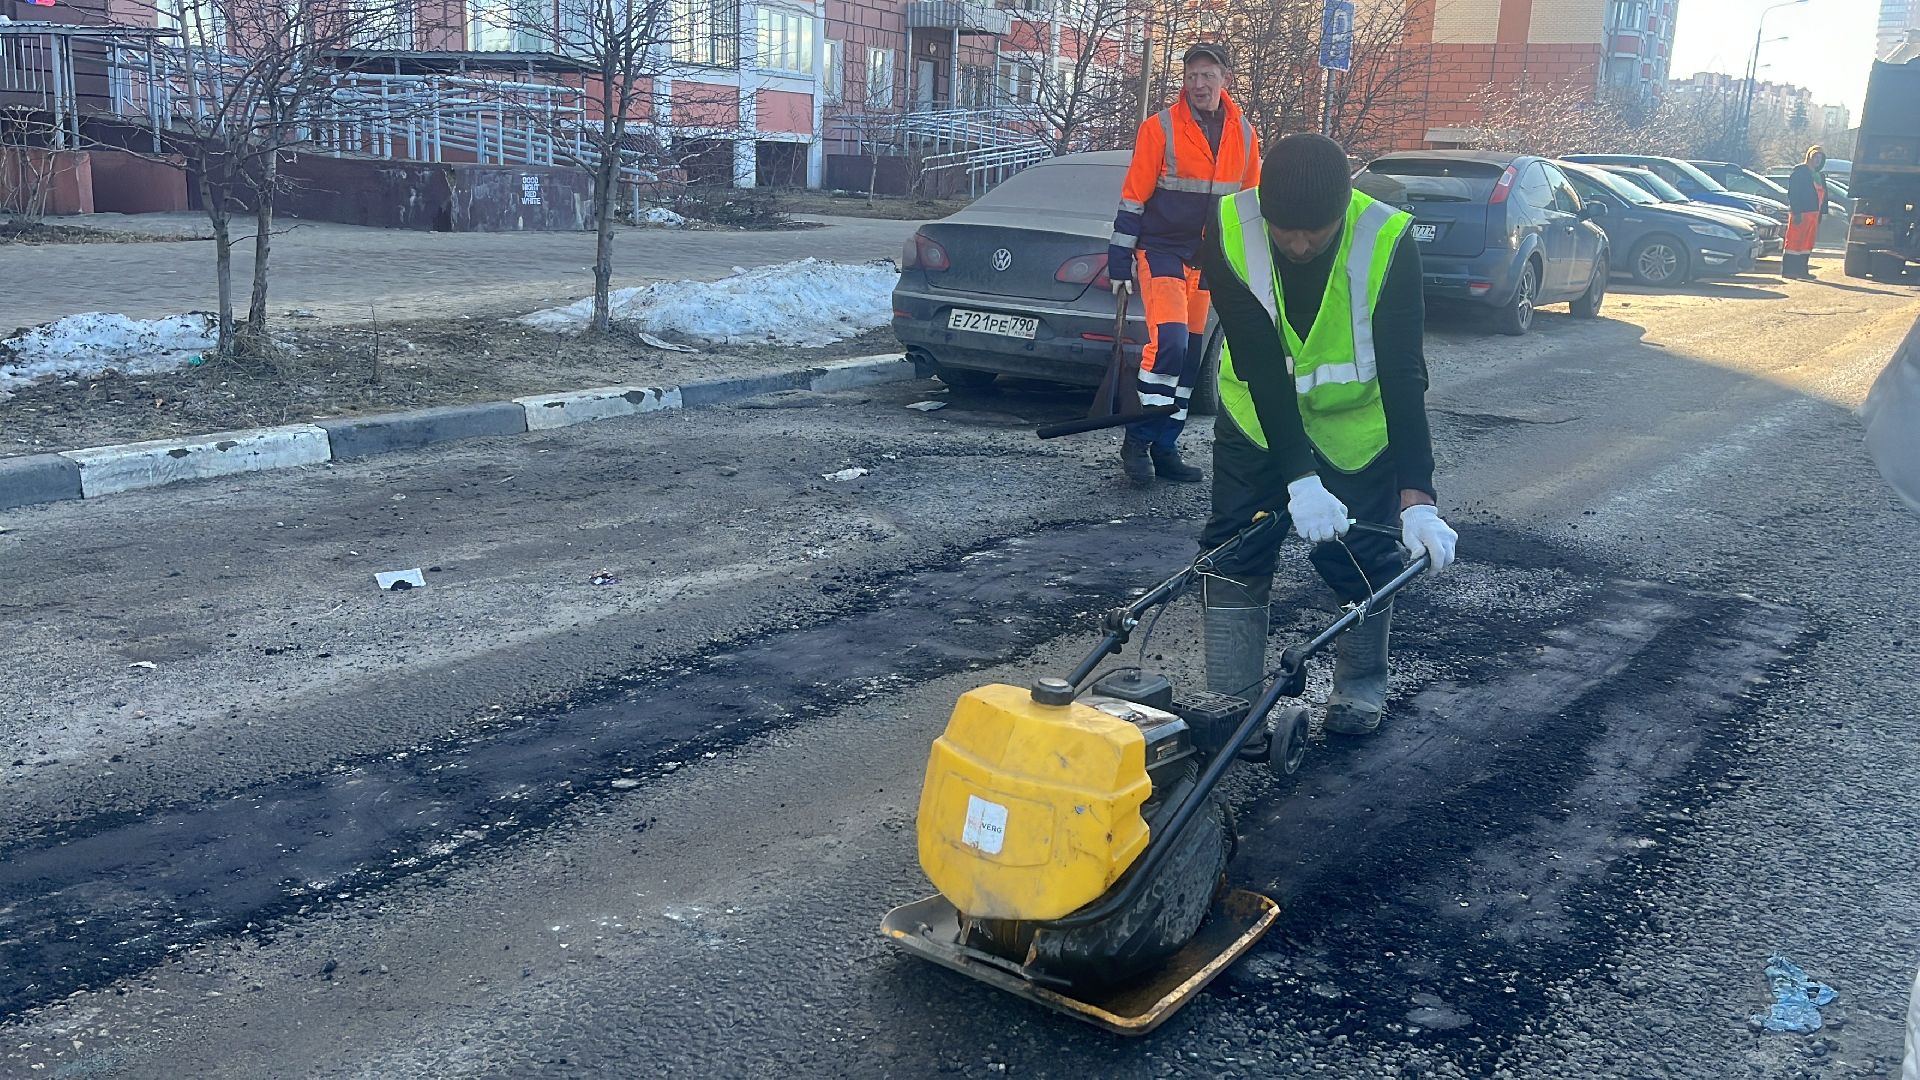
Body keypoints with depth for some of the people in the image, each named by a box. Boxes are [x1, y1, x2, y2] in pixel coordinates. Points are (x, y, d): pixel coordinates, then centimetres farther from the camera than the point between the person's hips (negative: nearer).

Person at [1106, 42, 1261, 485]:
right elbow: (1133, 198, -8)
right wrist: (1120, 264, -10)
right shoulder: (1160, 128, -9)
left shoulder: (1243, 134, 6)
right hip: (1161, 250, -5)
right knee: (1169, 341, -20)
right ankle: (1137, 441, -7)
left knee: (1190, 355, 7)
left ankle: (1164, 448, 16)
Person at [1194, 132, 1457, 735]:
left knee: (1360, 553, -1)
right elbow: (1260, 367, -30)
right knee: (1234, 548, -2)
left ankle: (1361, 685, 23)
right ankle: (1229, 700, 9)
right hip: (1259, 411, 1)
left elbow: (1403, 375, -31)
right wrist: (1299, 477, -37)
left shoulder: (1387, 241, -29)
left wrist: (1417, 498, -40)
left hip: (1358, 417, -1)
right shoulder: (1229, 233, -27)